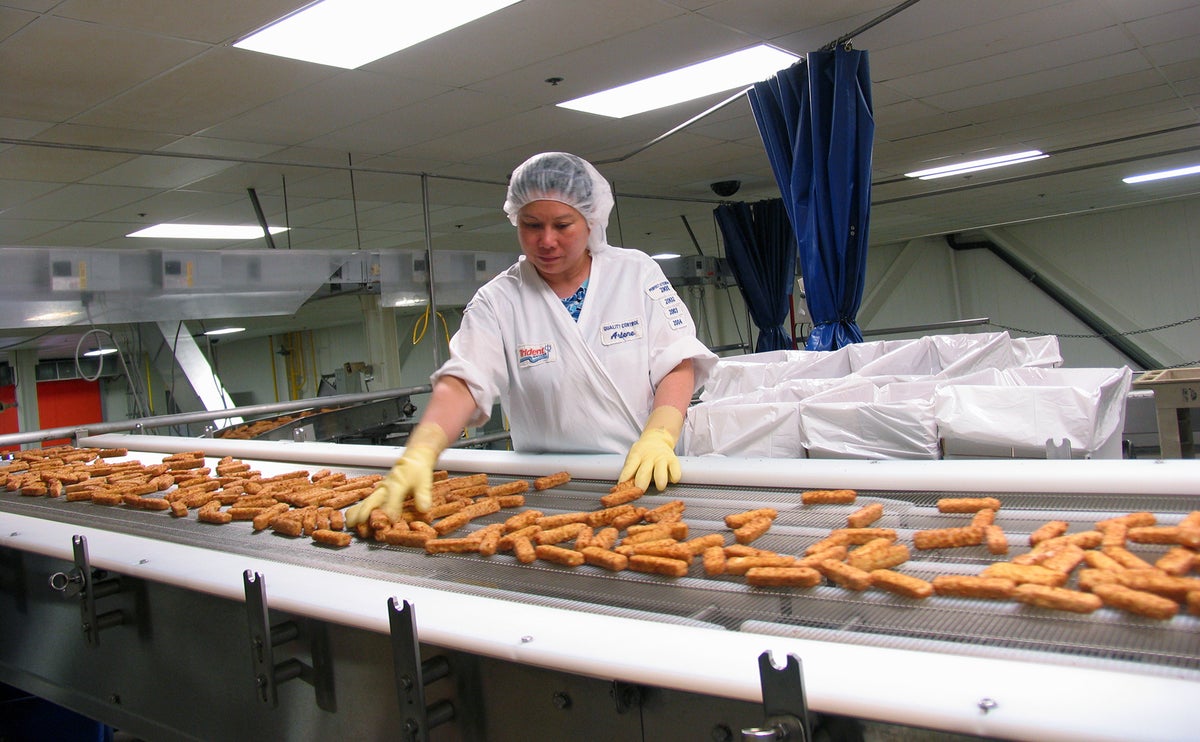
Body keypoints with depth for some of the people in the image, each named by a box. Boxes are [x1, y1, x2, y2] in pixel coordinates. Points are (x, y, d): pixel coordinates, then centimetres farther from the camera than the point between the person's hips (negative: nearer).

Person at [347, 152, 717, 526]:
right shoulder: (498, 300, 1)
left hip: (645, 480, 0)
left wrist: (659, 437, -18)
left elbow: (677, 362, -1)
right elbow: (463, 382, -11)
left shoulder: (637, 273, 3)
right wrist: (418, 455, -28)